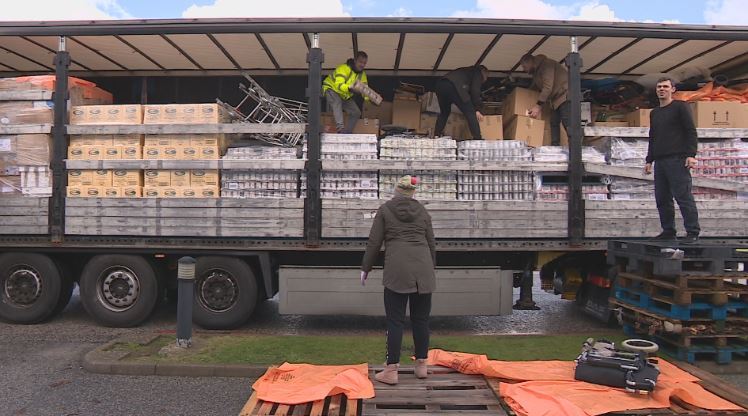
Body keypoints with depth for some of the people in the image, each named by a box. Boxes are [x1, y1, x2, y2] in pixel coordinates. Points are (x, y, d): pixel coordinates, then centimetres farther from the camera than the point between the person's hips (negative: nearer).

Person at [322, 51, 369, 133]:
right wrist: (349, 88, -58)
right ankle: (340, 127, -54)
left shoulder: (362, 74, -1)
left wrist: (367, 96, -25)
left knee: (356, 113, -5)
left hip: (345, 96, 8)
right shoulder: (344, 68, -25)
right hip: (332, 90, -7)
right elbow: (338, 85, -38)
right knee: (337, 102, -39)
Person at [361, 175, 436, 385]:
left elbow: (374, 242, 4)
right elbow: (431, 244, 17)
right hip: (423, 270, 3)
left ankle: (391, 371, 1)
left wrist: (365, 268, 13)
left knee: (395, 321, 0)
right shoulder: (423, 212, 15)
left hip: (397, 271, -3)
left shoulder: (384, 210, 7)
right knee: (421, 319, 12)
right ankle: (421, 365, 20)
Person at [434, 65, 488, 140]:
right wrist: (477, 110, 5)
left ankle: (436, 136, 21)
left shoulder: (468, 71, 42)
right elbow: (475, 90, 3)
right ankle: (477, 138, -9)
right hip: (453, 86, -8)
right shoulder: (478, 72, 19)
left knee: (444, 112, 26)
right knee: (470, 113, -3)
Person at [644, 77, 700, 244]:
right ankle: (668, 231, 13)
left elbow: (691, 132, -4)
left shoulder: (680, 107, 2)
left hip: (677, 160, -7)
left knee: (683, 196, -10)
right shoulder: (654, 113, 21)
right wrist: (649, 160, 19)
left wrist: (691, 155, -14)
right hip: (660, 161, 7)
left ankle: (692, 233, -7)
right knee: (662, 198, 6)